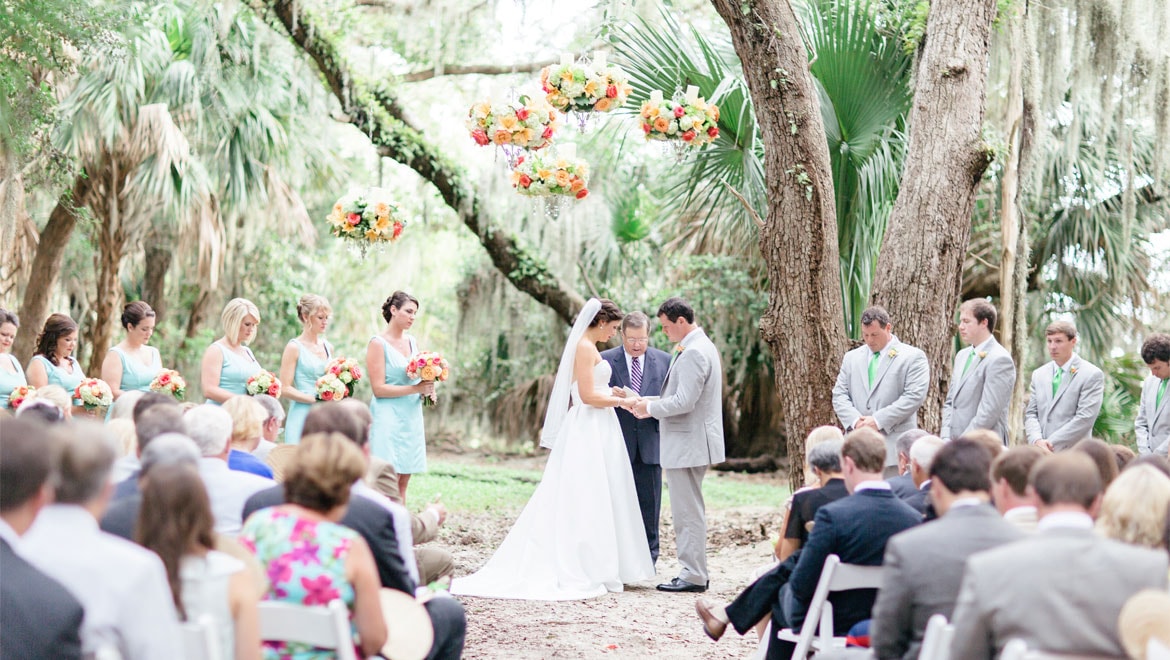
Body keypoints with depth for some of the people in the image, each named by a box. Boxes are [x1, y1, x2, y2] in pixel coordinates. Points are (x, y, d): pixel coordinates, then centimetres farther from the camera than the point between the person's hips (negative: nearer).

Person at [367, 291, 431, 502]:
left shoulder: (412, 342, 14)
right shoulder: (378, 343, -7)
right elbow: (379, 388, -13)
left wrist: (427, 390, 0)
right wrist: (415, 389, -17)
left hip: (411, 419, 7)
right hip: (388, 419, -7)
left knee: (404, 481, 6)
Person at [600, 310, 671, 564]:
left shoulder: (664, 360, 6)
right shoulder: (605, 360, 1)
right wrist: (614, 398, -20)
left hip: (650, 441, 1)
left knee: (649, 503, 5)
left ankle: (648, 557, 14)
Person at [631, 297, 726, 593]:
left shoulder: (693, 353, -19)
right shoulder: (702, 346, 15)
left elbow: (684, 402, -25)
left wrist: (651, 408, -11)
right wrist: (653, 405, 12)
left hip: (687, 443, -11)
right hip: (691, 442, 11)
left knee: (688, 512, -5)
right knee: (688, 511, 15)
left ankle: (693, 576, -1)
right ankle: (695, 572, 20)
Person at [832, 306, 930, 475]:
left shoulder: (913, 357, 1)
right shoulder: (851, 357, 17)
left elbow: (915, 396, -9)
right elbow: (839, 395, 12)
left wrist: (879, 420, -14)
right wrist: (855, 420, -8)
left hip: (894, 446, -4)